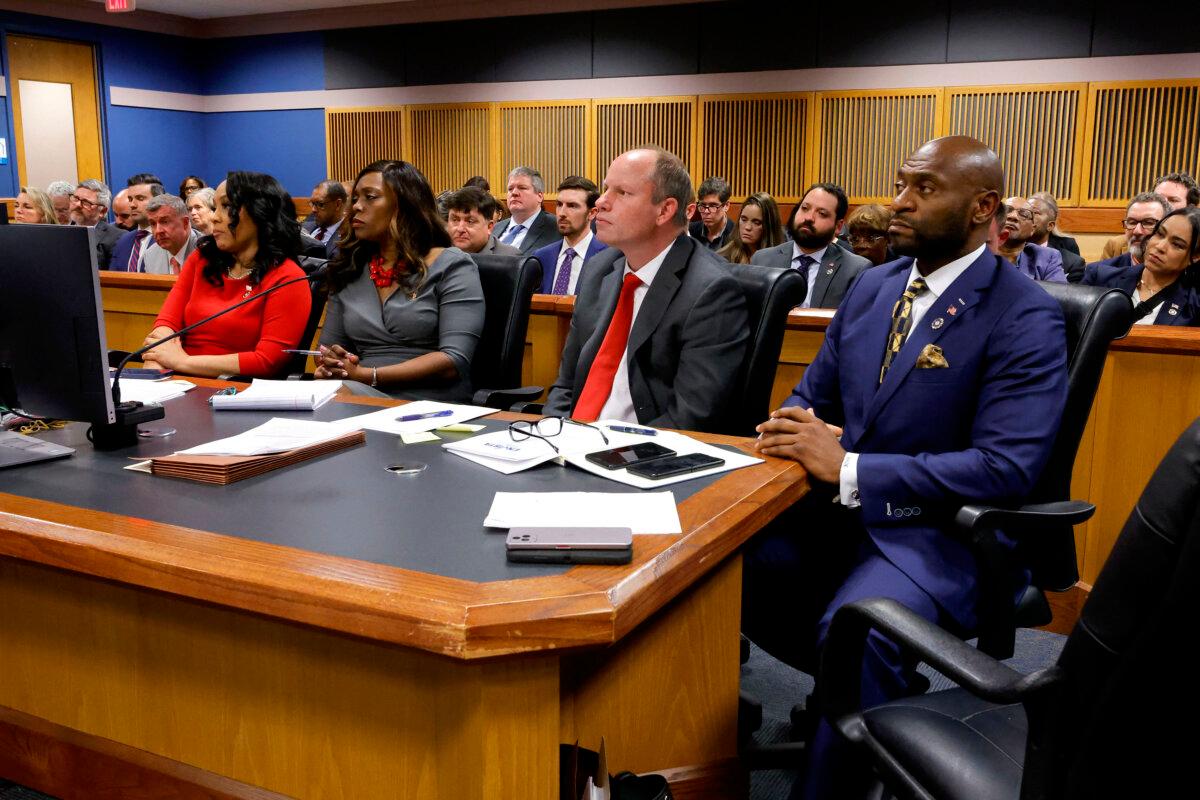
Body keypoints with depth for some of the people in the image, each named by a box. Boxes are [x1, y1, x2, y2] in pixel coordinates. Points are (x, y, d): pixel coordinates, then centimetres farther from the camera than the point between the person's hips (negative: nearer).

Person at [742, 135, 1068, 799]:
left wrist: (849, 468, -24)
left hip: (940, 532, -7)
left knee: (854, 626, -35)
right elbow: (813, 393, 18)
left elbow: (1007, 468, -20)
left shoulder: (1025, 318, -11)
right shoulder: (872, 287, 10)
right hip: (836, 506, 7)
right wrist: (789, 429, -8)